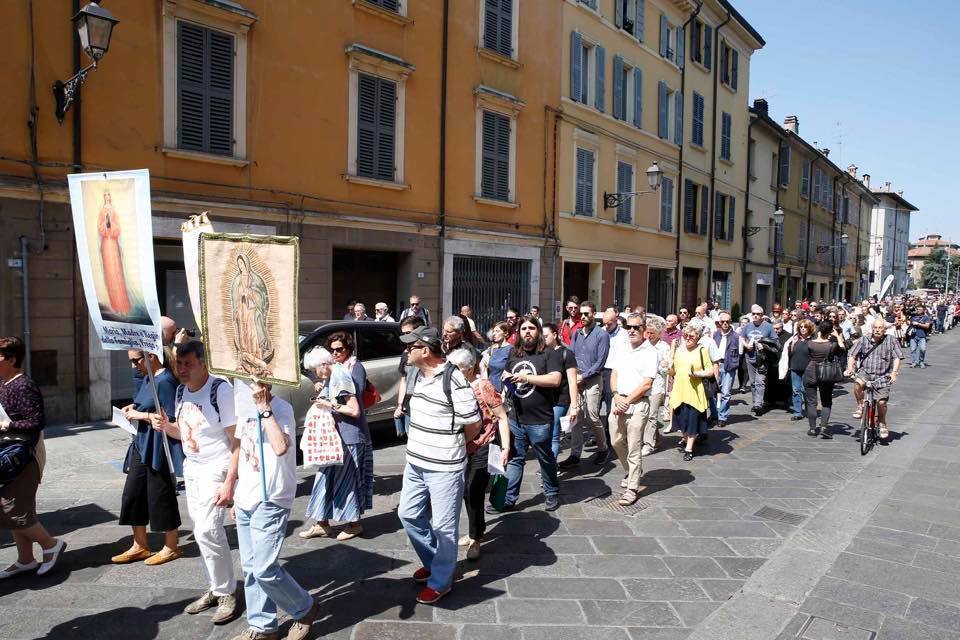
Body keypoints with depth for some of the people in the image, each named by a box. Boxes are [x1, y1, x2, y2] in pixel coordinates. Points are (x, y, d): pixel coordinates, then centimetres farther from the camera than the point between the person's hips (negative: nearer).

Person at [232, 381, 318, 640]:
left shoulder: (281, 408, -15)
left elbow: (281, 447, -33)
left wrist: (264, 408, -28)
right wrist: (237, 496, 19)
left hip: (270, 501, -7)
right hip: (246, 501, 8)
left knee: (265, 569, -6)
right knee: (250, 569, 12)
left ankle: (305, 609, 16)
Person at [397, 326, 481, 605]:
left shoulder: (453, 380, -21)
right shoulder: (420, 375, 5)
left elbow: (474, 424, -14)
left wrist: (453, 446, 3)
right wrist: (417, 450, 14)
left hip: (444, 468, -9)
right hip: (416, 463, 9)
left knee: (443, 526, 5)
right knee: (409, 514, 18)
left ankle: (440, 581, 24)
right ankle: (433, 561, 39)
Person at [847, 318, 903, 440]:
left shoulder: (891, 340, 1)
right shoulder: (864, 340, 3)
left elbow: (897, 357, -4)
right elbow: (852, 354, 3)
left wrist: (894, 372, -16)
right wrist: (850, 368, -12)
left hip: (882, 376, 0)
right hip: (865, 372, 1)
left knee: (881, 402, -6)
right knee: (858, 384, -33)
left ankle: (882, 424, 22)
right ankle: (860, 406, -6)